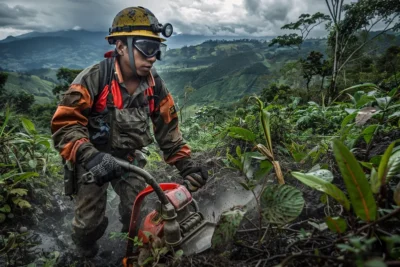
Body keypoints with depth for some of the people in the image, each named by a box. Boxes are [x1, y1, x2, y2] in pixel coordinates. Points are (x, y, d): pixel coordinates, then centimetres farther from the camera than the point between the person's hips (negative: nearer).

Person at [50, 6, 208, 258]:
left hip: (129, 157, 4)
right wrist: (90, 156, -41)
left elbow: (168, 128, -2)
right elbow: (64, 123, -25)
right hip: (93, 157, -3)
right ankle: (85, 254, 38)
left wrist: (186, 164, -9)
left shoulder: (155, 84, -9)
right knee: (92, 222, 2)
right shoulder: (94, 78, -23)